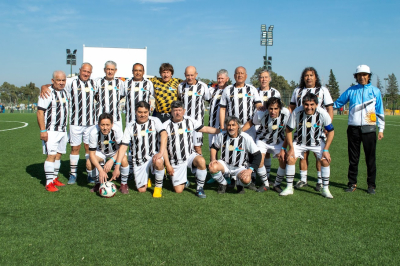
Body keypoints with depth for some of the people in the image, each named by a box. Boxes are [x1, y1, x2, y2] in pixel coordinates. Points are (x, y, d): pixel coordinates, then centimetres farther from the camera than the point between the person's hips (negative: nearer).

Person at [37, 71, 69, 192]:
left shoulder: (65, 92, 12)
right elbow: (40, 112, -15)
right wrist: (43, 130, -20)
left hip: (63, 130, 7)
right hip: (51, 131, -7)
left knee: (59, 155, 10)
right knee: (51, 155, -11)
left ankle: (54, 178, 20)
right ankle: (49, 183, -7)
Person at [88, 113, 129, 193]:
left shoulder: (117, 130, -32)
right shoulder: (93, 132, -30)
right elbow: (91, 153, -26)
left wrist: (112, 161, -44)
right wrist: (101, 170, -38)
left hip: (115, 151, -1)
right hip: (101, 152, 1)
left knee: (124, 160, -32)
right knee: (90, 164, -25)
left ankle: (123, 185, -7)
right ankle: (98, 184, 6)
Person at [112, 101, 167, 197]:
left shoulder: (154, 121, -2)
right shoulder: (130, 127, 3)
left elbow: (164, 134, -18)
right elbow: (123, 146, -2)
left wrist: (161, 152, -35)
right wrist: (117, 167, -10)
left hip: (153, 156, -2)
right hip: (139, 160, 2)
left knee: (158, 162, -38)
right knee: (141, 190, -2)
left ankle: (158, 186, -12)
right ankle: (146, 178, 35)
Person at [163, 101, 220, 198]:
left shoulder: (190, 121, 1)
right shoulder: (166, 125, -5)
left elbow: (206, 129, 4)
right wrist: (168, 164, -8)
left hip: (190, 155, 1)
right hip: (176, 161, -1)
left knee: (201, 161, -35)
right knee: (178, 190, -6)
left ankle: (200, 188, -14)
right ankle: (184, 182, 33)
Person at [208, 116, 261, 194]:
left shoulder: (246, 138, -17)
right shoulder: (221, 135, -8)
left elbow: (257, 155, -13)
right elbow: (214, 147, 10)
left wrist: (250, 170, -25)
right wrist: (213, 160, -9)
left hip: (239, 167, -2)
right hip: (224, 164, 2)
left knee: (246, 180, -34)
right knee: (212, 167, -31)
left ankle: (239, 184, 9)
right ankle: (223, 183, 3)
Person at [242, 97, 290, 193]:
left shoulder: (286, 114, -25)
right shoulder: (261, 114, -26)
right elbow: (250, 123, -3)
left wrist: (283, 149, -16)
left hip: (278, 142, 1)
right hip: (262, 140, -1)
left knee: (283, 160, -17)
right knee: (259, 160, -20)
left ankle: (277, 184, 7)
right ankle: (266, 184, 4)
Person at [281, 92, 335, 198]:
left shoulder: (323, 113, -23)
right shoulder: (296, 112, -24)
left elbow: (331, 131, -11)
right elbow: (288, 130, -10)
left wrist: (326, 150, -16)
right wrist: (291, 148, -15)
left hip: (317, 142, 0)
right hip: (300, 141, 0)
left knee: (325, 160, -17)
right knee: (290, 158, -17)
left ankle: (325, 189, 2)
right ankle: (289, 188, -2)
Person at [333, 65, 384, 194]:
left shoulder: (375, 91, 7)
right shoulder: (351, 90, 9)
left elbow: (379, 111, 8)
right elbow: (337, 103, 16)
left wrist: (381, 129, 4)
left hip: (369, 129, -1)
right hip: (353, 129, 1)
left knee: (371, 158, 3)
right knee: (353, 158, 6)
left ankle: (371, 185, 13)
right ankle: (352, 183, 16)